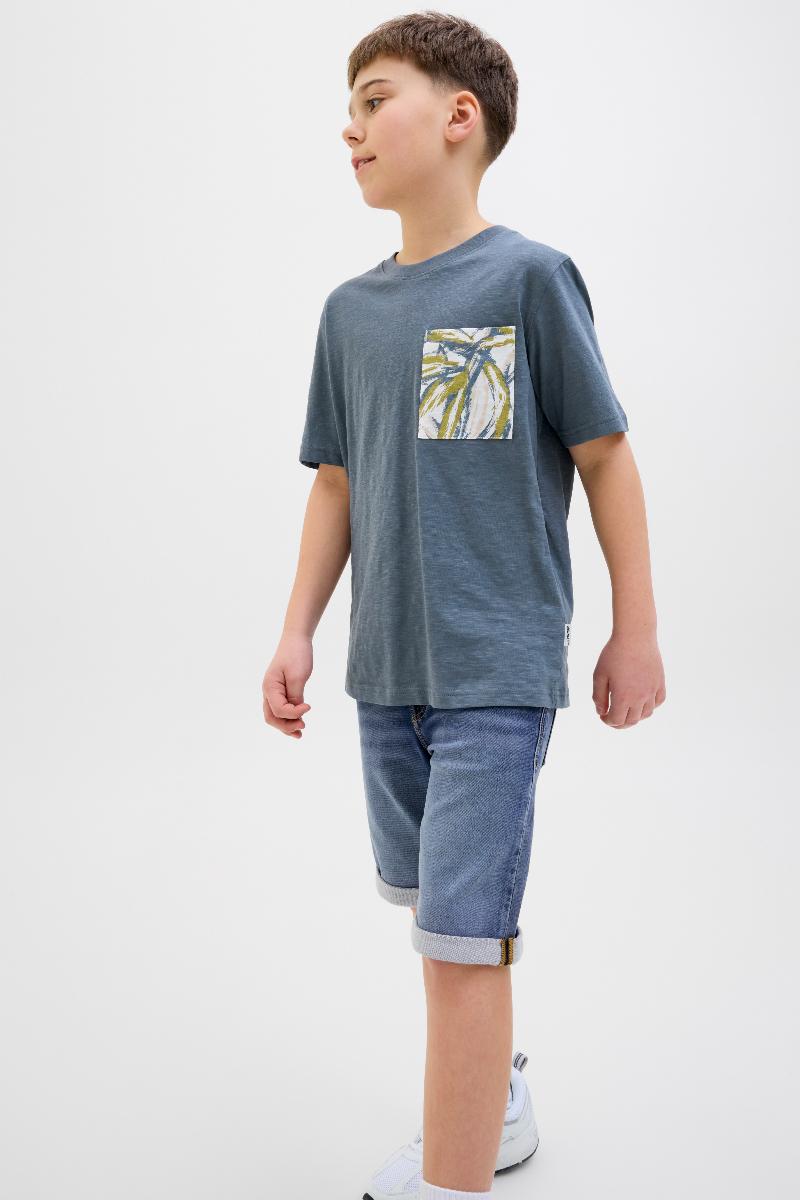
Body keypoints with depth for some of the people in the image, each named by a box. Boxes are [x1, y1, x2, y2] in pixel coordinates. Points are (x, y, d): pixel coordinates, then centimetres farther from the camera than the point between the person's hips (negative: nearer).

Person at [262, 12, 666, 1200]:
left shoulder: (529, 276, -8)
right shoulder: (351, 309, 7)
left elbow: (606, 457, -4)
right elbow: (338, 484, 12)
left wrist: (636, 632, -1)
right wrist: (298, 632, 6)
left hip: (497, 670, -6)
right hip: (386, 673, 6)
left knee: (460, 934, -8)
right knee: (440, 912, 19)